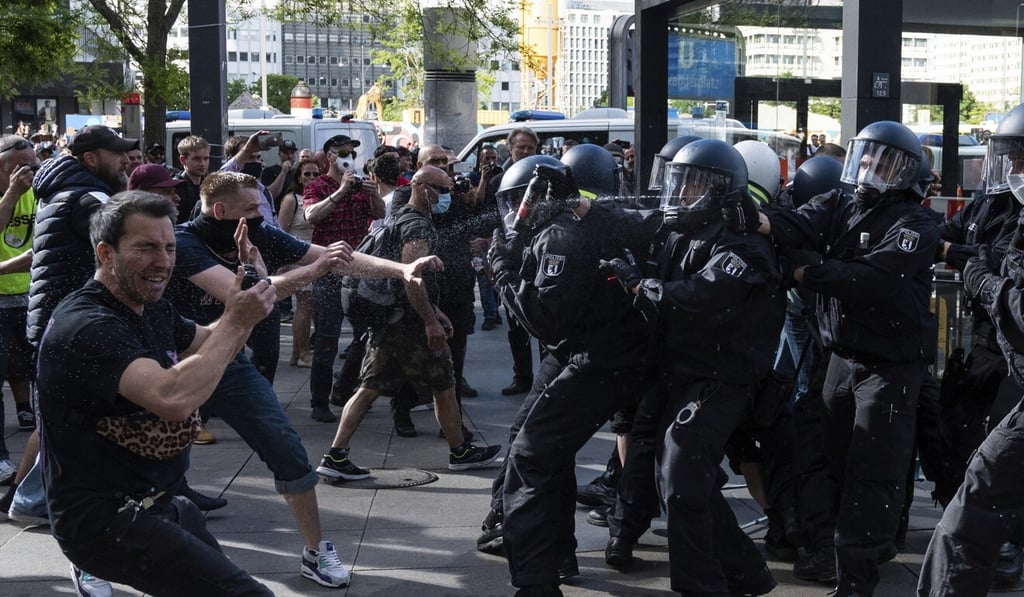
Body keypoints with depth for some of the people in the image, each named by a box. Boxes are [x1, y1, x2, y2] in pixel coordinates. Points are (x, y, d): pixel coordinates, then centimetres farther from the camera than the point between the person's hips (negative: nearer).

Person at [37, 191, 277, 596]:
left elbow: (214, 349, 20)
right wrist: (236, 322, -23)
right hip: (104, 519, -10)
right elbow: (174, 398, -34)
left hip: (156, 501, 10)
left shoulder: (152, 309, 8)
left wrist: (243, 307, 1)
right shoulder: (86, 326, -22)